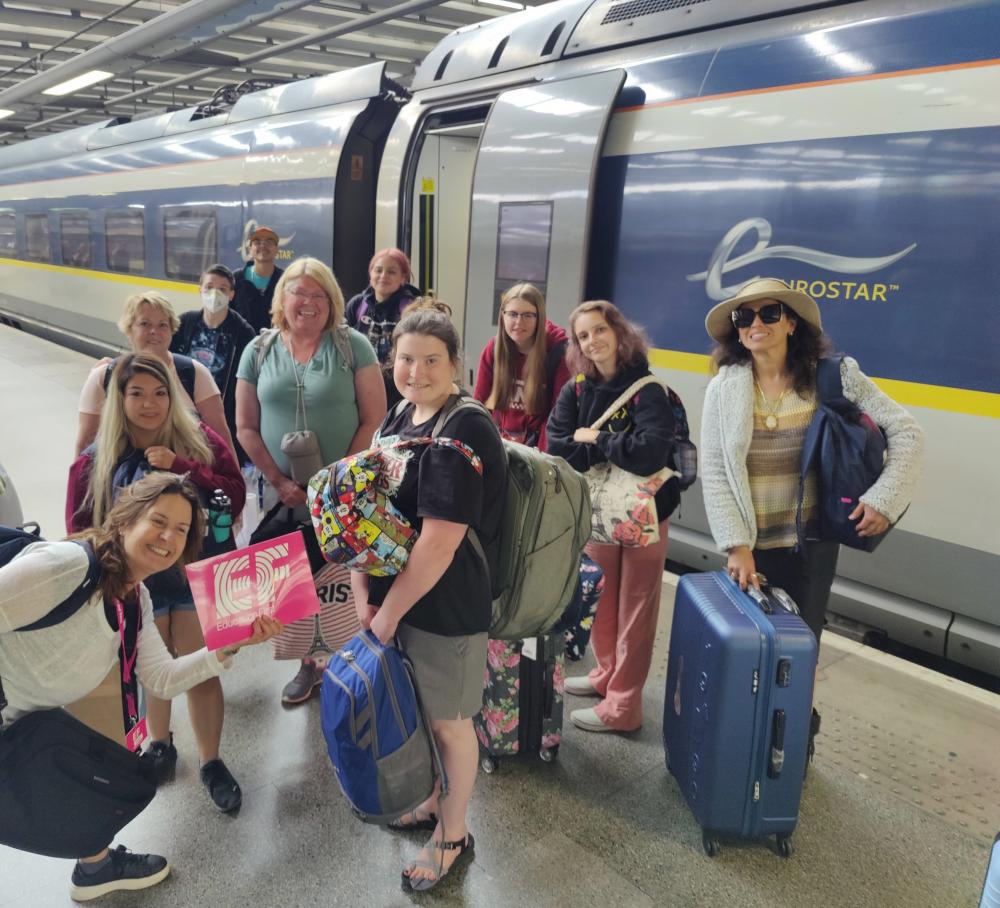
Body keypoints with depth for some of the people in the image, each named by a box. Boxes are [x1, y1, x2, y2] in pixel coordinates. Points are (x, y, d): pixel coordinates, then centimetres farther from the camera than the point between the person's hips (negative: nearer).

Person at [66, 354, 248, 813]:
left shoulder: (199, 440, -6)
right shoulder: (95, 460, -3)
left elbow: (236, 495, -15)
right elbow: (80, 528, 2)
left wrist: (180, 466, -24)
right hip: (137, 583, 2)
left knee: (202, 672, 4)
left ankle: (211, 762, 25)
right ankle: (160, 744, 45)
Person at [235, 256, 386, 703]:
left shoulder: (353, 346, -5)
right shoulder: (258, 352, 3)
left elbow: (374, 420, -7)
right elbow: (245, 427, 4)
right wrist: (279, 481, -6)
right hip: (283, 497, 3)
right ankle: (309, 663, 32)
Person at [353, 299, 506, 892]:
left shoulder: (464, 432, -23)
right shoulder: (401, 418, 5)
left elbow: (439, 542, -26)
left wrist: (389, 612, -16)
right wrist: (362, 593, -4)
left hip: (446, 606, -8)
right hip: (393, 593, 8)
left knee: (449, 720, 12)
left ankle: (453, 833, 36)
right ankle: (429, 803, 48)